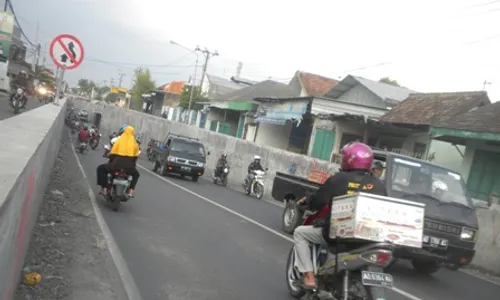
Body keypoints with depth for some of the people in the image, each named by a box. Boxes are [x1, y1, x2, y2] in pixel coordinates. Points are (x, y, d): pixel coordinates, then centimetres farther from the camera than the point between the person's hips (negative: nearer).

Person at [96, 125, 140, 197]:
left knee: (101, 168, 22)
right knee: (136, 174, 34)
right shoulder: (135, 143, 9)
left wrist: (110, 162, 20)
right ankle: (131, 190, 12)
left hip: (117, 164, -2)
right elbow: (135, 156, 12)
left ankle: (104, 189, 9)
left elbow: (112, 153, 3)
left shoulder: (119, 140, 3)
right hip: (129, 167, 2)